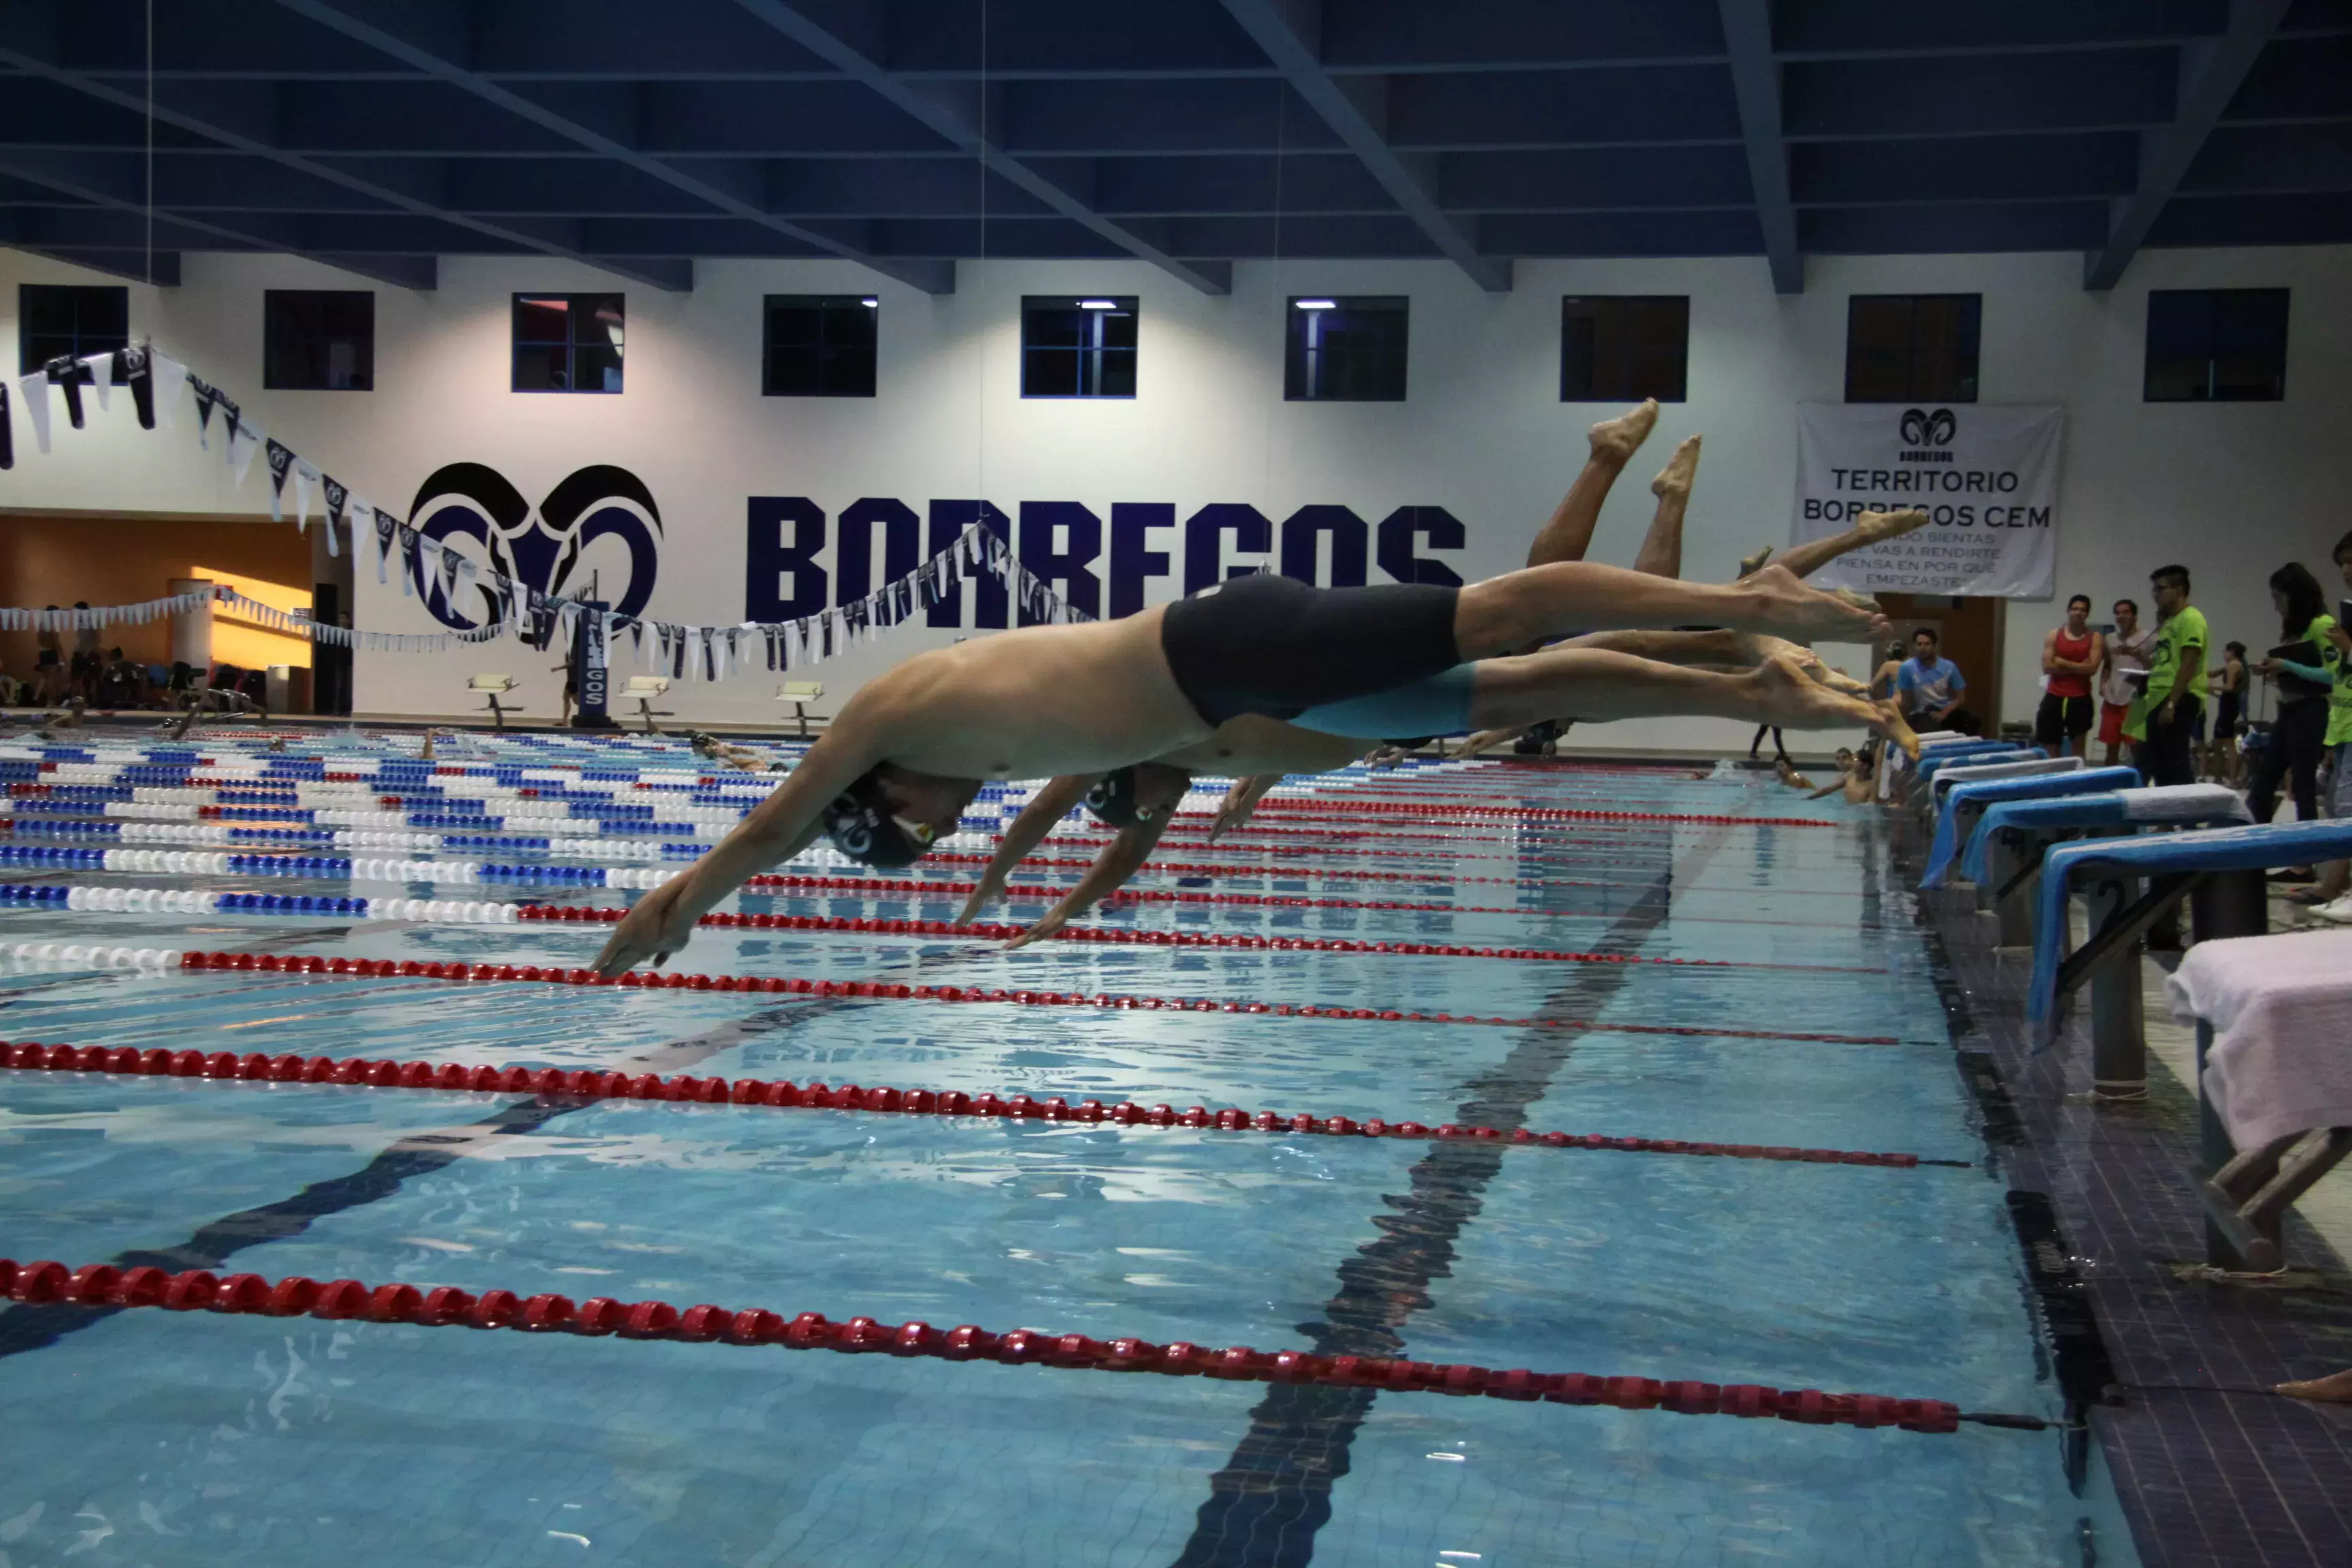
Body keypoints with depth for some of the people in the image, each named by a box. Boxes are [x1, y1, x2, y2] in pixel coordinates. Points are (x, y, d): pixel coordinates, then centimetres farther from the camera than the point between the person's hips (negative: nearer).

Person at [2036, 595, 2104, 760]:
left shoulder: (2094, 638, 0)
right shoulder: (2054, 635, 4)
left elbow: (2092, 668, -12)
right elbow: (2047, 667, -5)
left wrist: (2063, 663, -10)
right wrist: (2078, 667, -9)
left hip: (2080, 699, -2)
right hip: (2055, 697, 2)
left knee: (2078, 748, 4)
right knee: (2049, 749, 4)